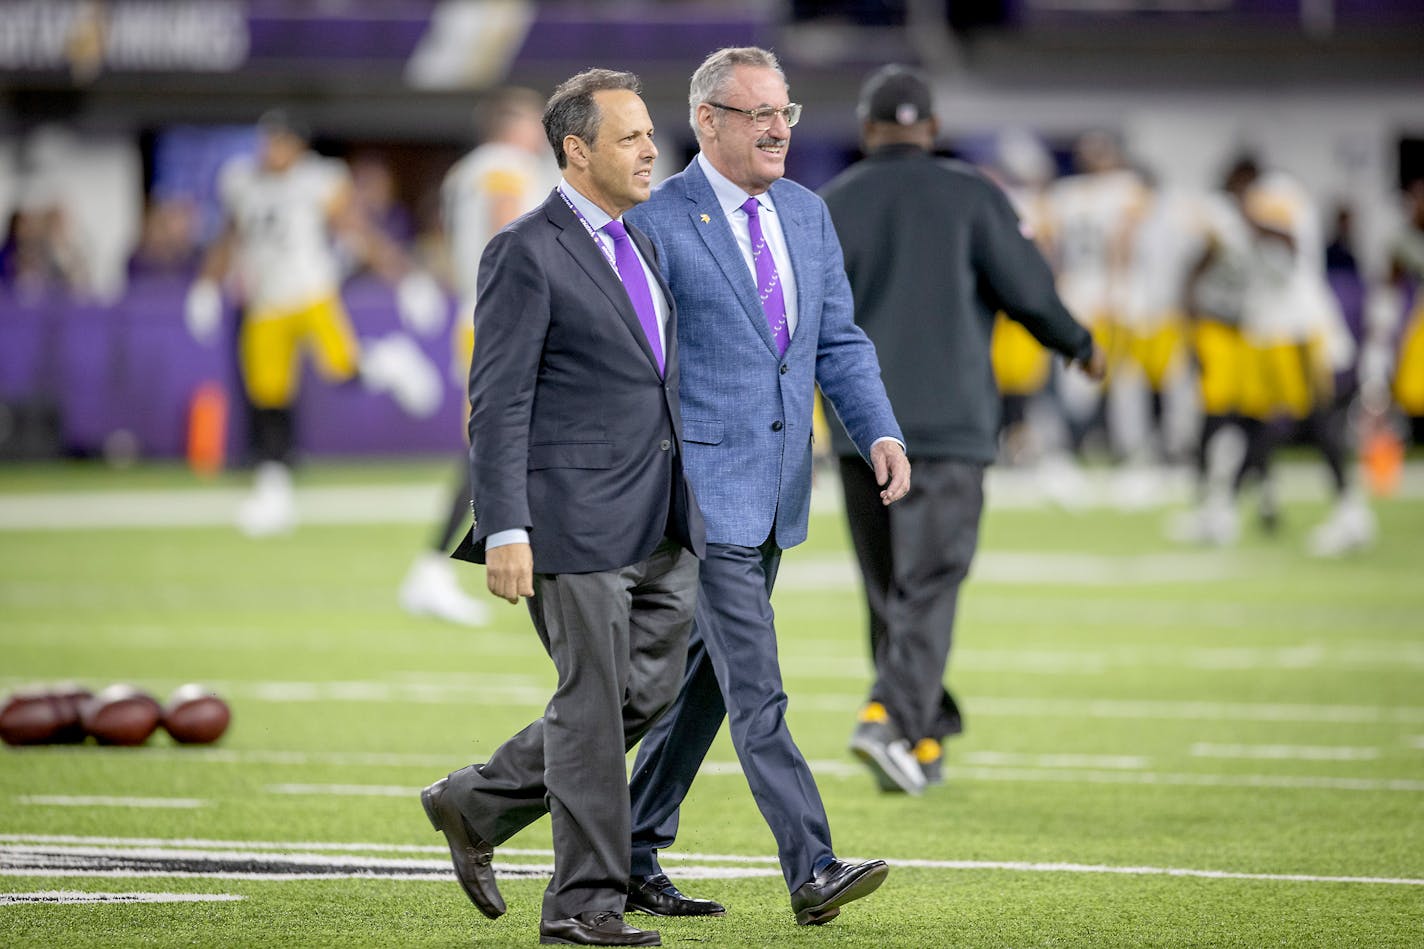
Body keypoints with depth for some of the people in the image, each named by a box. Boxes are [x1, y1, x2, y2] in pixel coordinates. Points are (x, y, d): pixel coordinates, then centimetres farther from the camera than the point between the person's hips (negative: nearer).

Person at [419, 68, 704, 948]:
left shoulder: (640, 245, 15)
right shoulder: (527, 253, -10)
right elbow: (498, 403, -13)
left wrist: (690, 510, 21)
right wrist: (504, 531, -18)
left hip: (662, 522, 8)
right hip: (575, 519, -8)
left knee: (650, 692, 9)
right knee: (593, 701, -3)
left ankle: (478, 805, 24)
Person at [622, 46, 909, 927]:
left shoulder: (806, 213, 12)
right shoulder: (658, 220, -10)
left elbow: (839, 342, 14)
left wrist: (883, 432, -3)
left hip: (776, 490, 7)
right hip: (703, 485, -7)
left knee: (703, 683, 13)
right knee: (756, 694, -10)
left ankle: (636, 860, 22)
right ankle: (813, 872, -14)